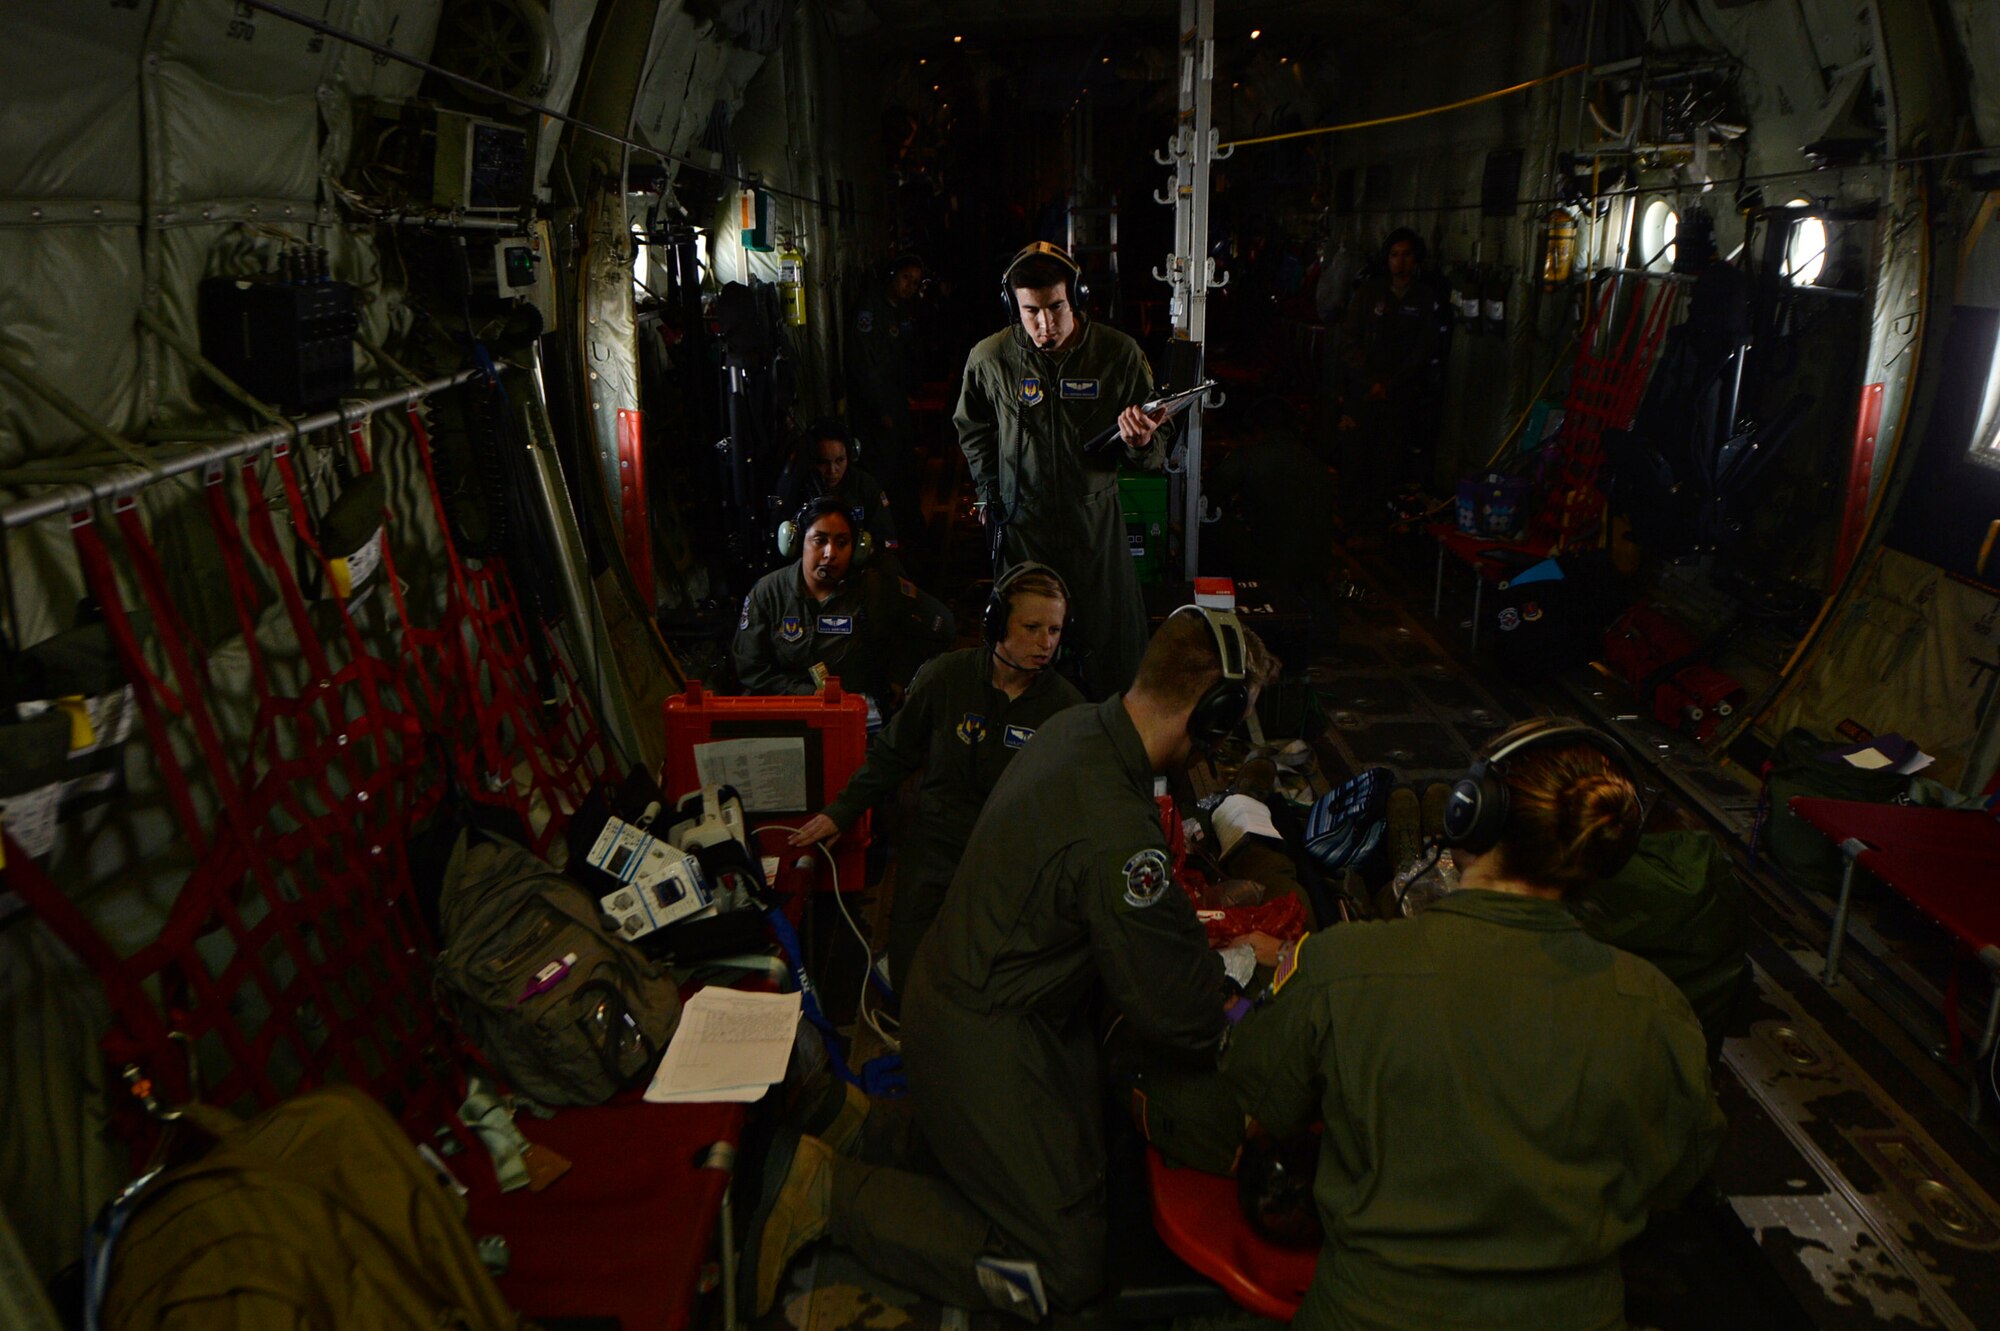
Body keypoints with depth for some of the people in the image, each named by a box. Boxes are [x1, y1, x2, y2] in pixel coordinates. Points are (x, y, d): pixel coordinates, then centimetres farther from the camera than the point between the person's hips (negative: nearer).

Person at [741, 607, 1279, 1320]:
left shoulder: (1075, 725, -5)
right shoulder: (1116, 835, -34)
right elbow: (1182, 1016, -22)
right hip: (988, 1041, -10)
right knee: (1066, 1274, 3)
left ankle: (909, 1124, 24)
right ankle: (828, 1189, 1)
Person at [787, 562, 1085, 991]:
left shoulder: (1066, 705, -5)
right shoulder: (946, 676, -5)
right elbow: (893, 752, 8)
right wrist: (841, 811, 7)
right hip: (934, 854, 1)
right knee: (912, 983, 0)